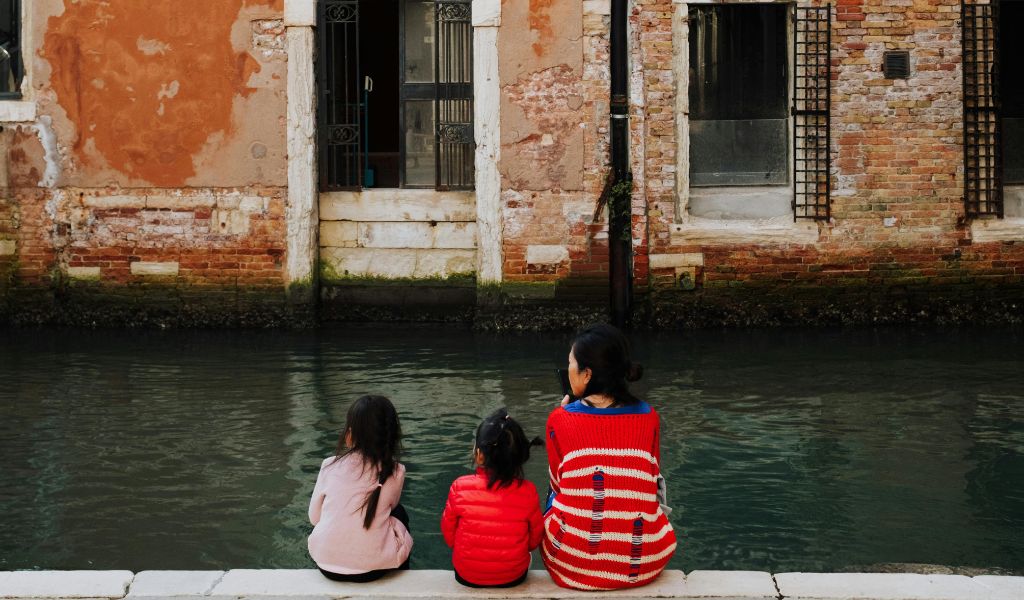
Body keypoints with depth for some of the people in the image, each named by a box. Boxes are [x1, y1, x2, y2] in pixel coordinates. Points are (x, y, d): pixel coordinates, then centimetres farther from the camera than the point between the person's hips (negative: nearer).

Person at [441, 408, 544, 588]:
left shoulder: (460, 487, -20)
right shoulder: (528, 492, -18)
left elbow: (448, 533, -5)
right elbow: (534, 540, -4)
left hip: (467, 576, 0)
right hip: (514, 577, 1)